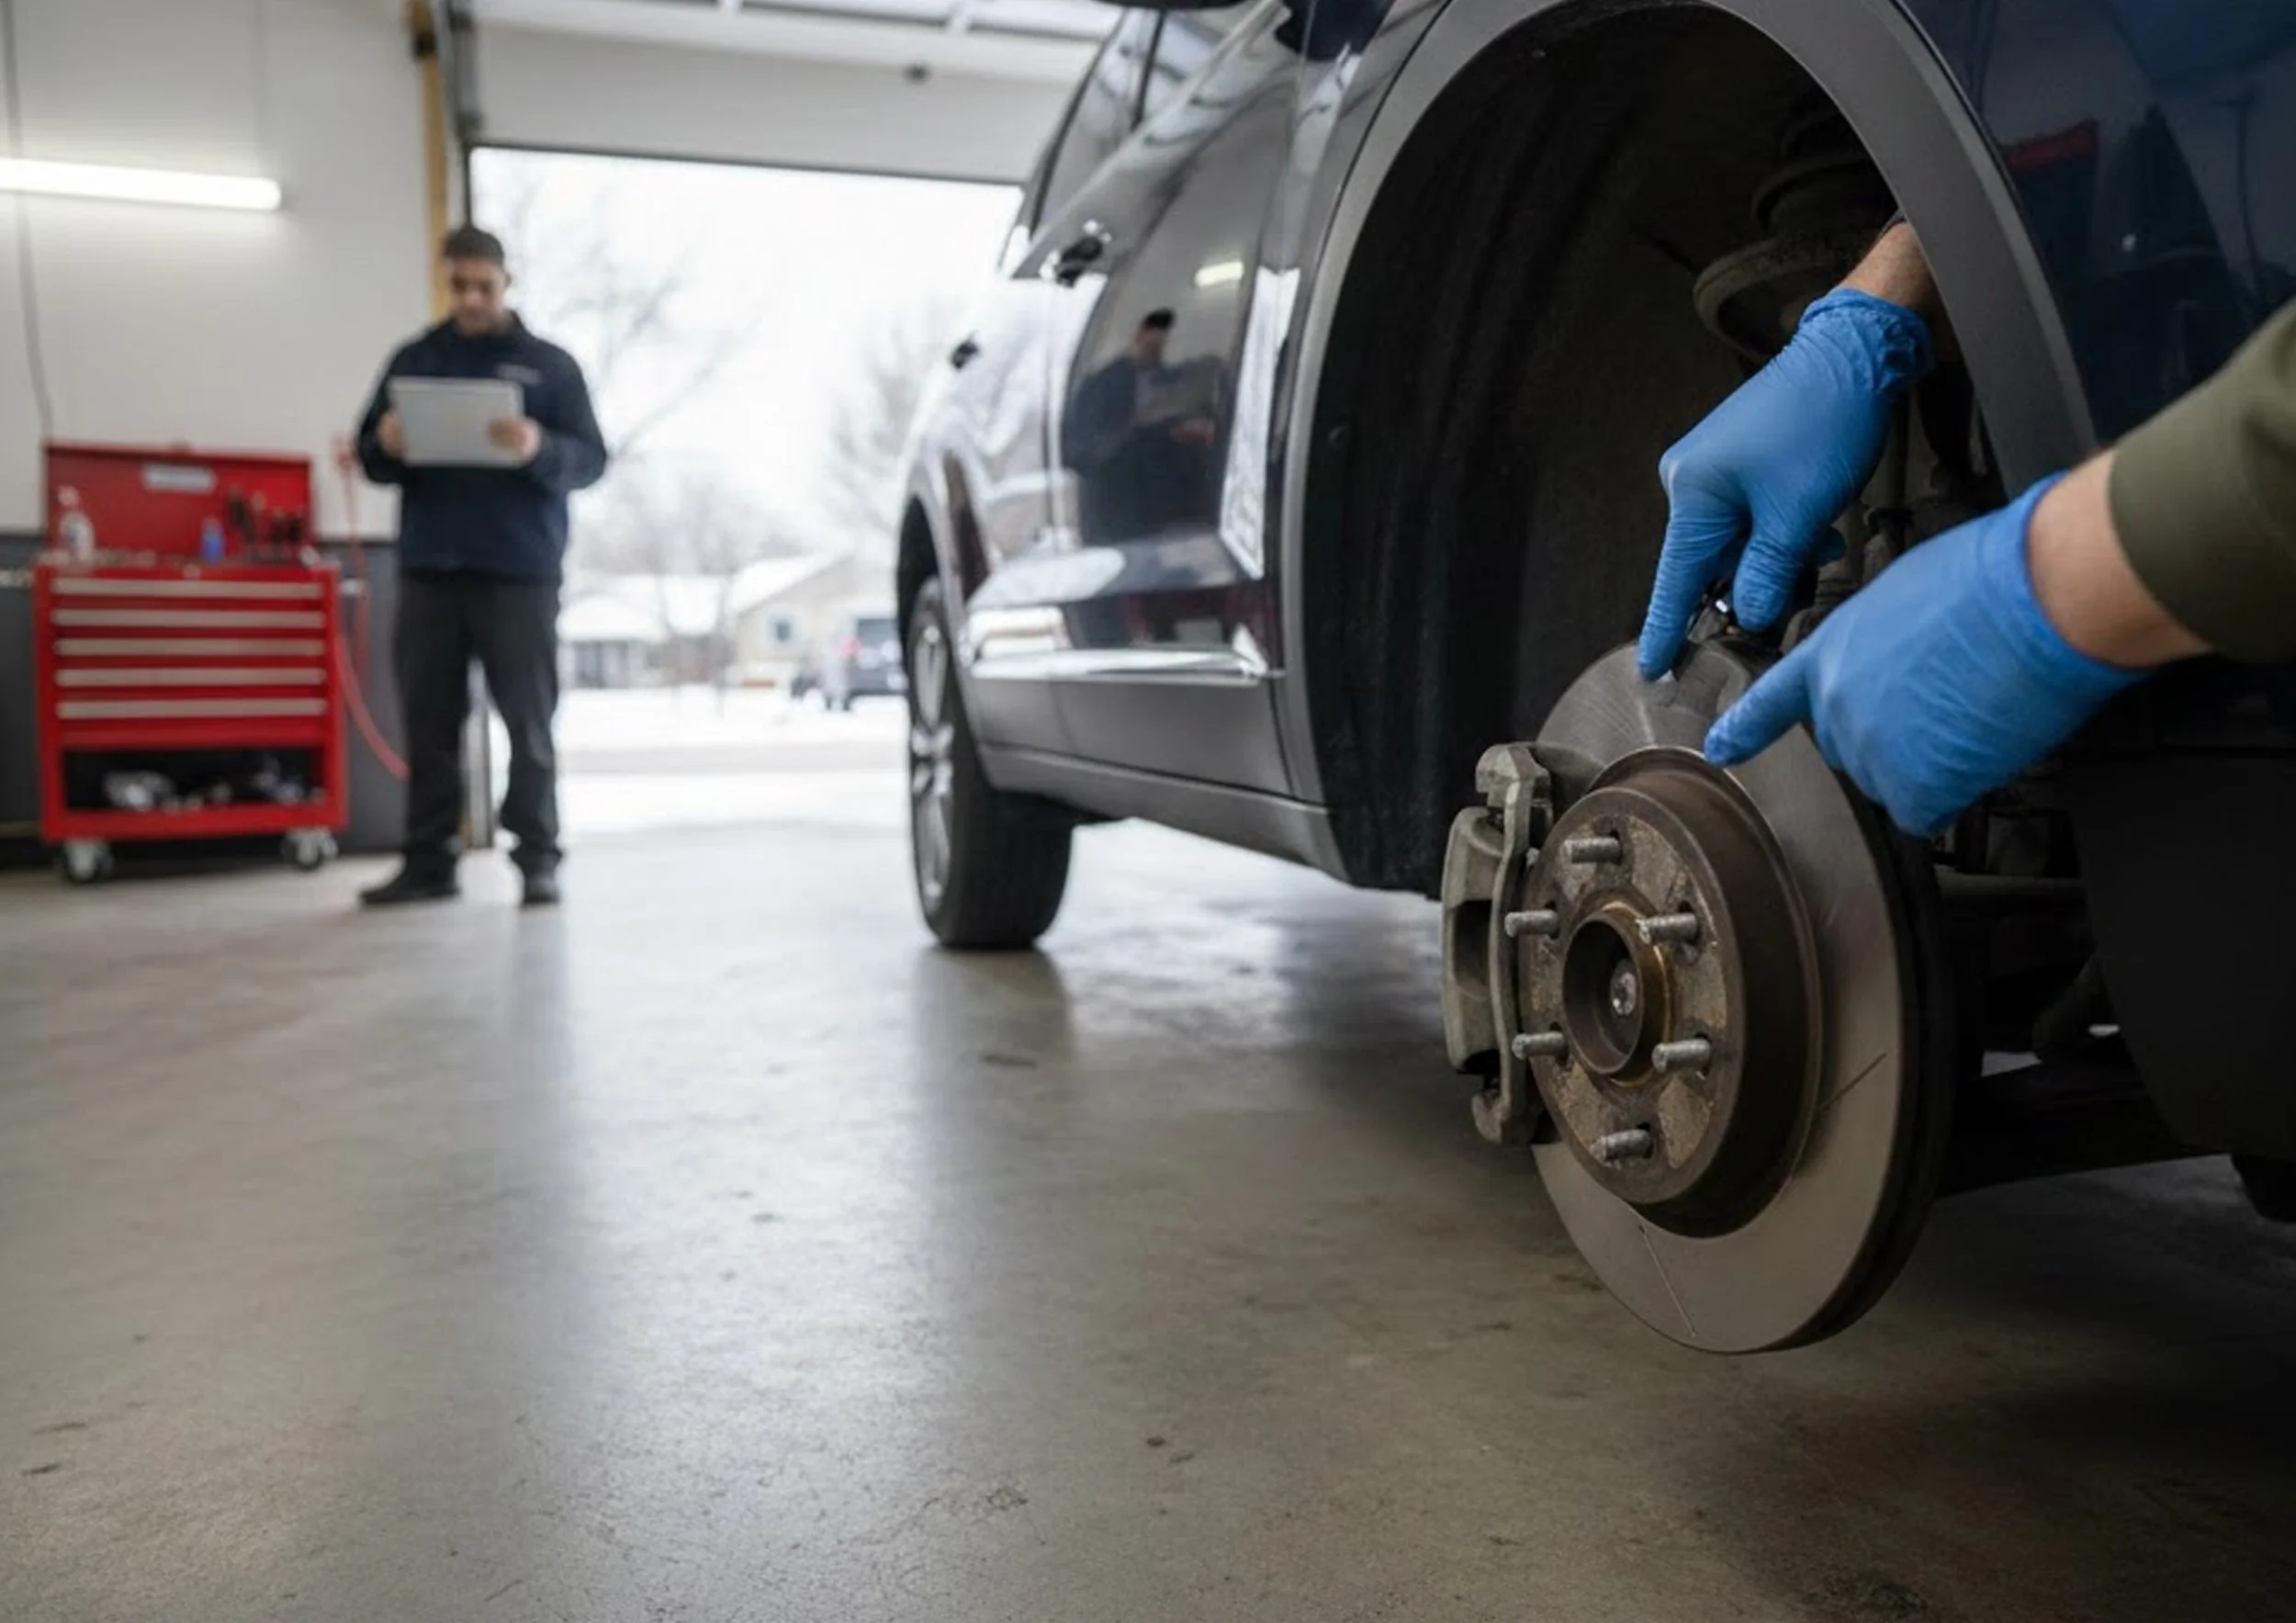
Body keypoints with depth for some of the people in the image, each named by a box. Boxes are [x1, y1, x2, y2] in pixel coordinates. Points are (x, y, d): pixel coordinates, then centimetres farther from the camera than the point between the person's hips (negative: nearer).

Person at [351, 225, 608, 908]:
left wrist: (541, 450, -21)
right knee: (429, 721, 4)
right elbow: (371, 458, 13)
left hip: (520, 572, -3)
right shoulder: (413, 359, 14)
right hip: (428, 570, 3)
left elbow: (591, 459, -1)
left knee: (529, 722, -1)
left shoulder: (550, 364, 6)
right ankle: (428, 861, 10)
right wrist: (385, 446, -11)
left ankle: (538, 858, 5)